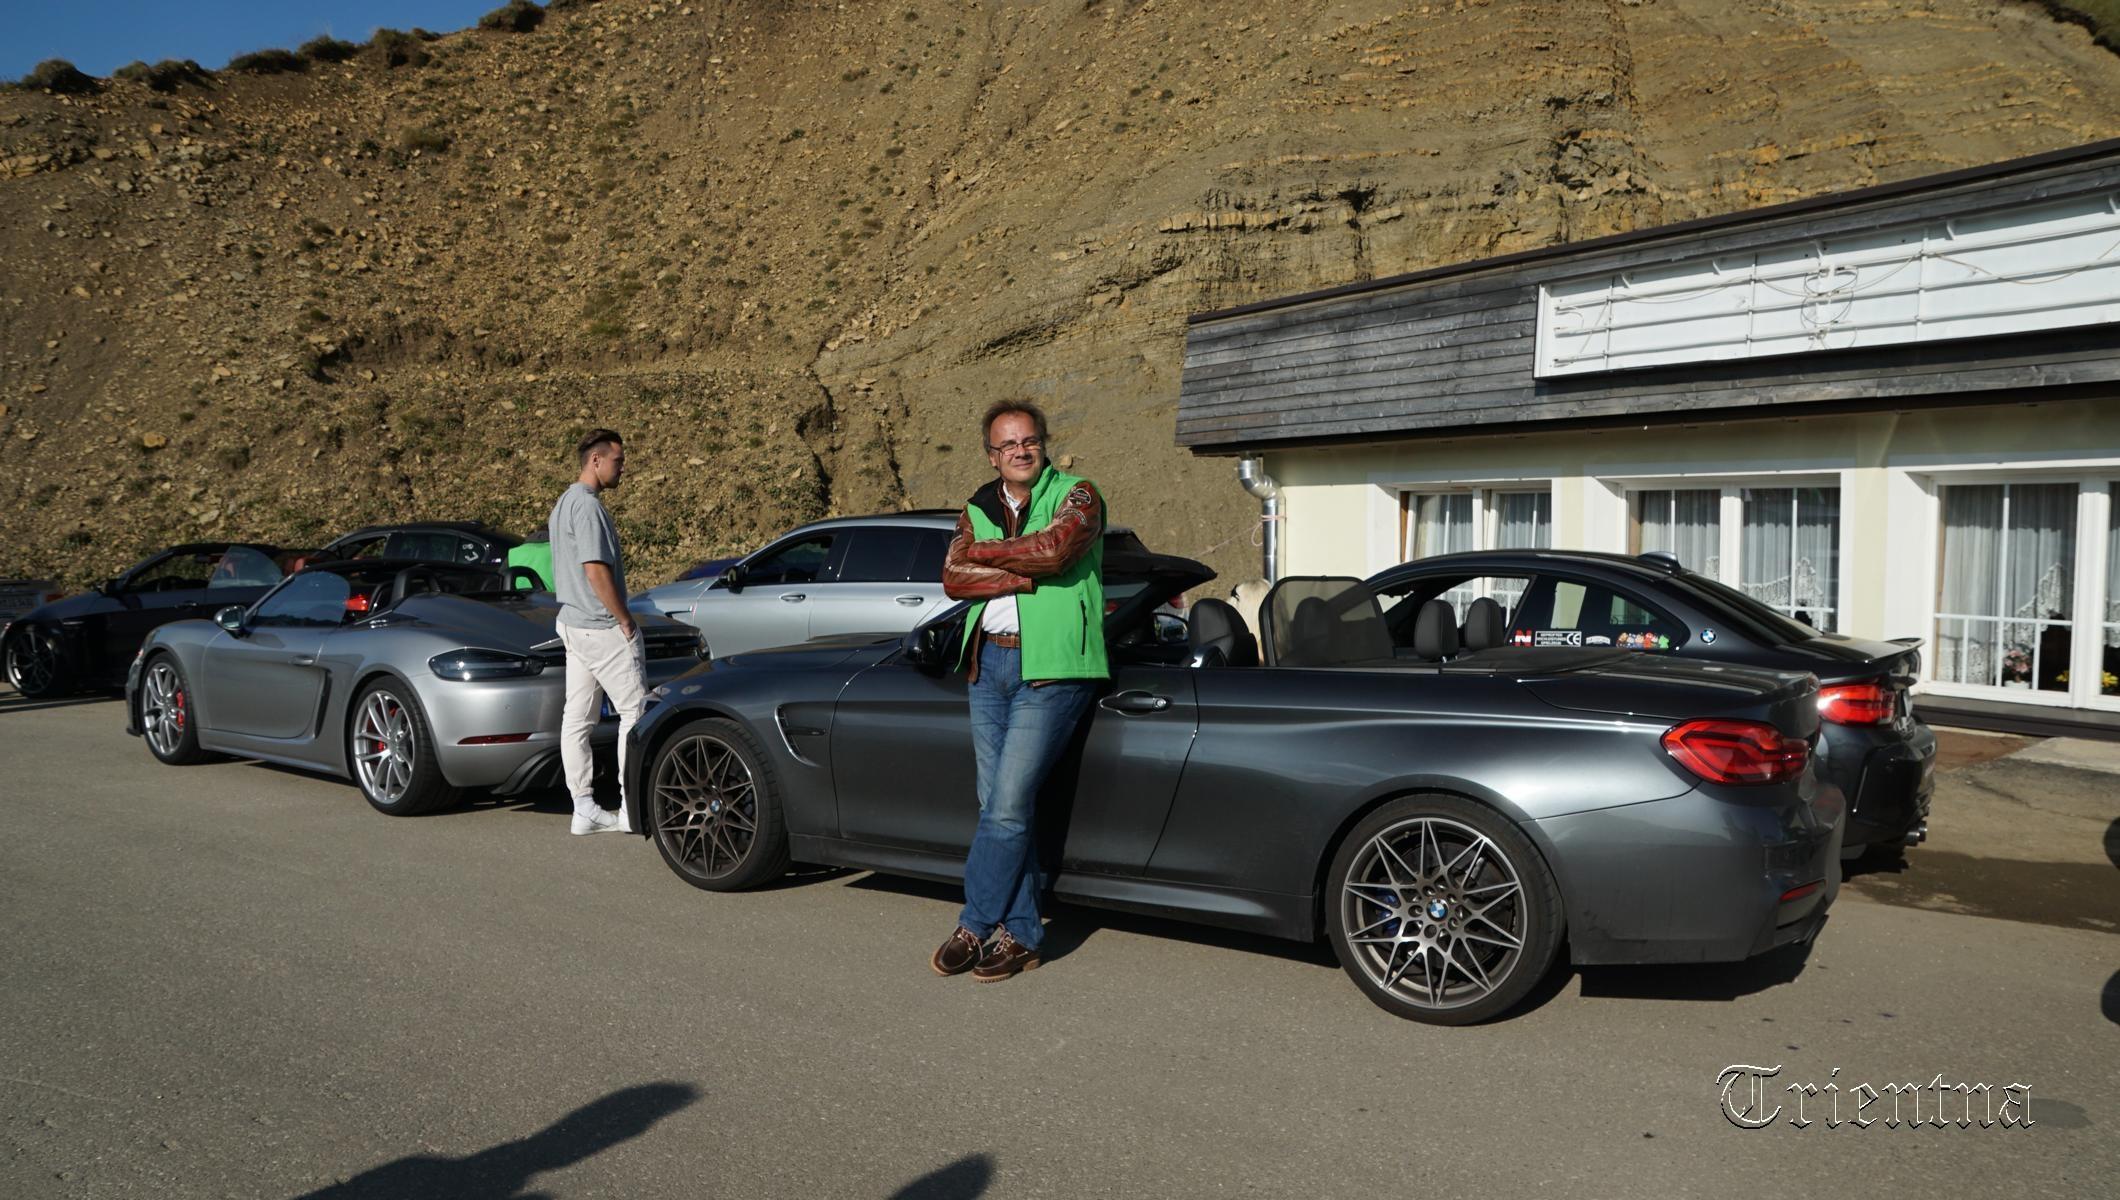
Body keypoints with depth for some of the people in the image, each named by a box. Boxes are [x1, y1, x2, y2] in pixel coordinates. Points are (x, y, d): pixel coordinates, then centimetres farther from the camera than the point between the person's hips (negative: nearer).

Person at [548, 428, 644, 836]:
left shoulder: (564, 503, 17)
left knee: (576, 717, 7)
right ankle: (633, 807, -2)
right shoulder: (587, 505, -16)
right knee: (634, 711, -4)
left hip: (572, 623, 10)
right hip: (602, 628, -10)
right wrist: (626, 622, -14)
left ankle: (584, 809, 12)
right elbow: (597, 571, -22)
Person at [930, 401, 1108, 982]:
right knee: (1001, 806, 6)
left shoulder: (1076, 496, -1)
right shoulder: (978, 509, 14)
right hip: (989, 662, 6)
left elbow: (1053, 549, -20)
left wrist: (983, 552, -6)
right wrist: (1026, 577, -12)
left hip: (1050, 668, -6)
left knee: (1008, 806, -9)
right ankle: (1021, 934, 15)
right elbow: (953, 578, 0)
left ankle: (973, 926, 4)